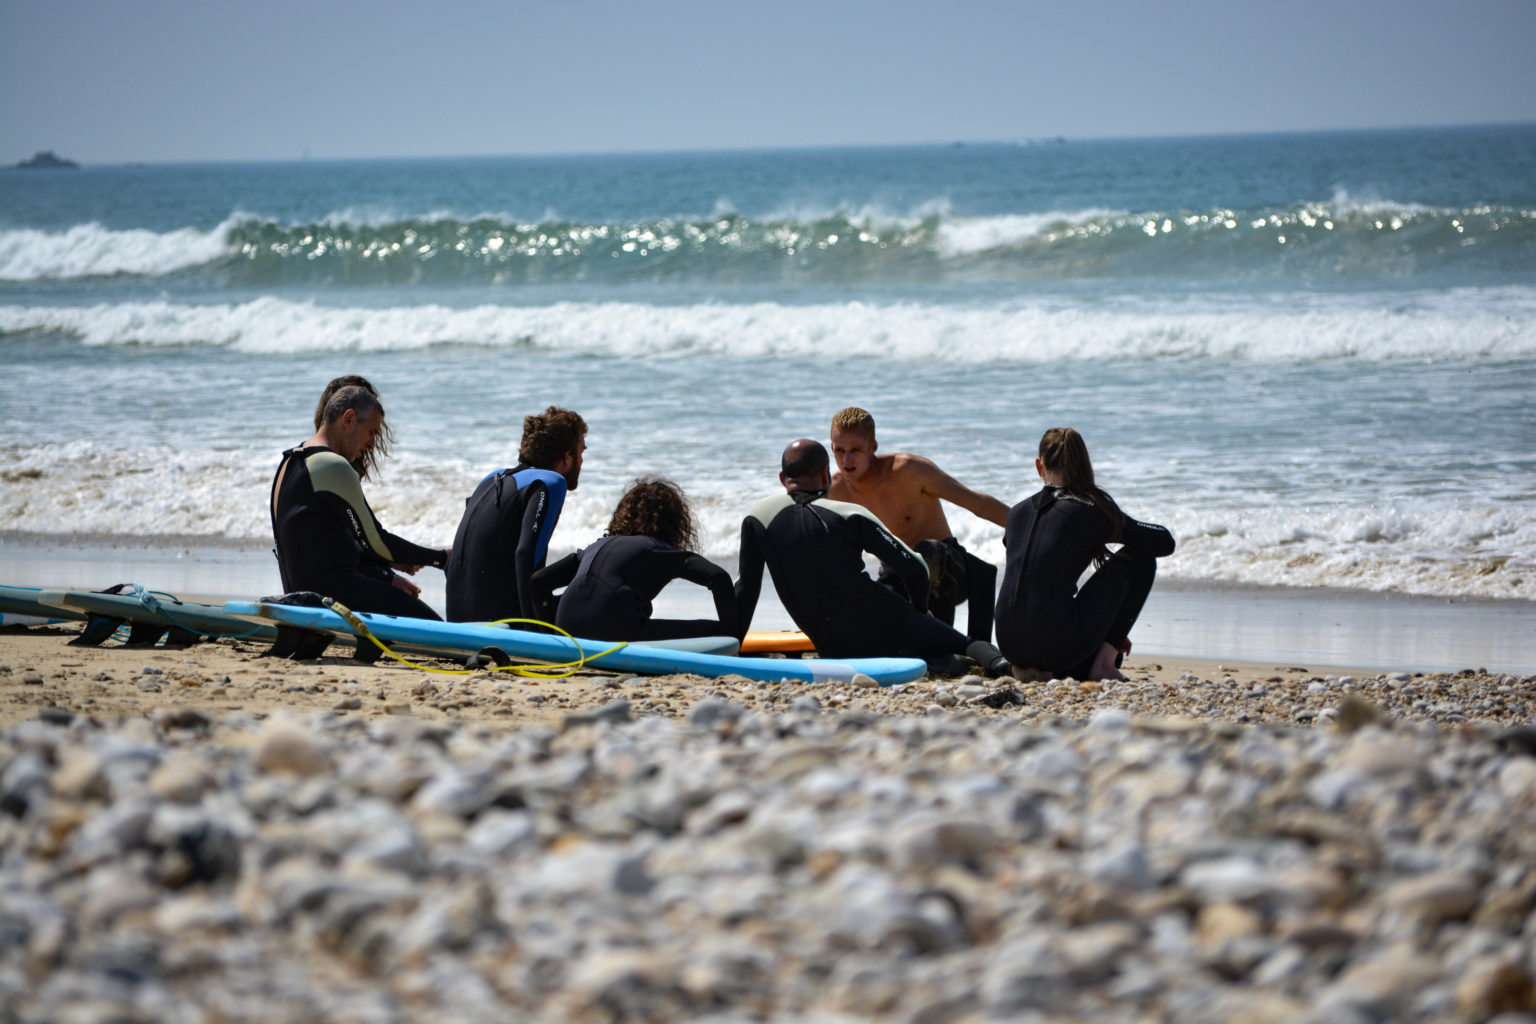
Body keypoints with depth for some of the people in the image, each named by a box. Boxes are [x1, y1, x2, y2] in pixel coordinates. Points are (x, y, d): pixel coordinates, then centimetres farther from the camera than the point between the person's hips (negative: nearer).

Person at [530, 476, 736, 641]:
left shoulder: (597, 547, 29)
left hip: (572, 637, 5)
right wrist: (729, 635, 6)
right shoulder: (664, 551, 15)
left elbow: (538, 581, 26)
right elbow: (719, 577, 0)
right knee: (716, 632, 3)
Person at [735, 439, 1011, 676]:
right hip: (886, 625, -1)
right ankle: (993, 660, -23)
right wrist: (920, 610, 17)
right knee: (966, 644, 15)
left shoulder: (757, 518, 3)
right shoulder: (850, 514, 0)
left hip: (836, 650, 1)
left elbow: (746, 590, 4)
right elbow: (914, 567, -2)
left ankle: (932, 663, -6)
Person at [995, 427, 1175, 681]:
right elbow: (1165, 542, 2)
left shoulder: (1018, 512, 13)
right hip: (1057, 646, -7)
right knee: (1141, 558, 12)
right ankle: (1103, 665, 6)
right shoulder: (1090, 511, -4)